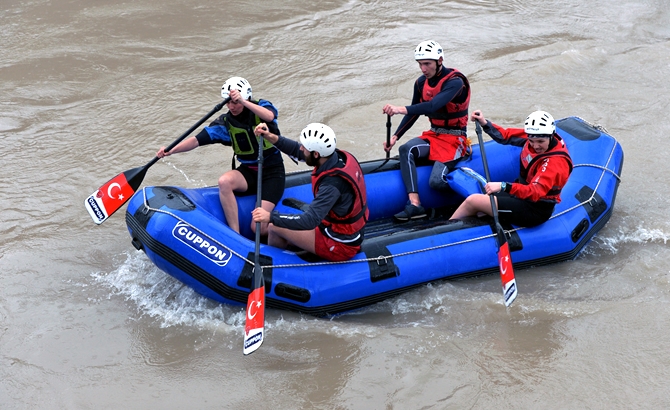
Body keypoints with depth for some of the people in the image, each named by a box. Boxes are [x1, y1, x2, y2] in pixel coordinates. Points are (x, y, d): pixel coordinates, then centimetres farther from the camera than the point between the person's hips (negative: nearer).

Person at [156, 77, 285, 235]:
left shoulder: (262, 107, -7)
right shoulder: (225, 123, -2)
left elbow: (270, 116, -32)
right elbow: (197, 140, -11)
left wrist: (243, 102, -44)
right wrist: (170, 150, -26)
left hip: (273, 171, -4)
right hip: (248, 171, 4)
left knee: (259, 228, -20)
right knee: (224, 181, -33)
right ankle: (235, 235, -29)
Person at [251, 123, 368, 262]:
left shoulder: (332, 183, -32)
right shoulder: (341, 156, -7)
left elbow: (310, 221, -35)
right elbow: (297, 151, 5)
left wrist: (271, 217, -34)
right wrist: (271, 137, -4)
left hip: (339, 247, -9)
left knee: (275, 228, 2)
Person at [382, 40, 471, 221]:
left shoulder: (454, 81, -18)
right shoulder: (421, 83, 6)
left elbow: (433, 105, -33)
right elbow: (414, 113, 14)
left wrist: (401, 109, -44)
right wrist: (395, 136, 0)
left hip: (454, 138, -6)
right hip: (433, 135, 7)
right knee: (406, 149, -27)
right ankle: (414, 205, -35)